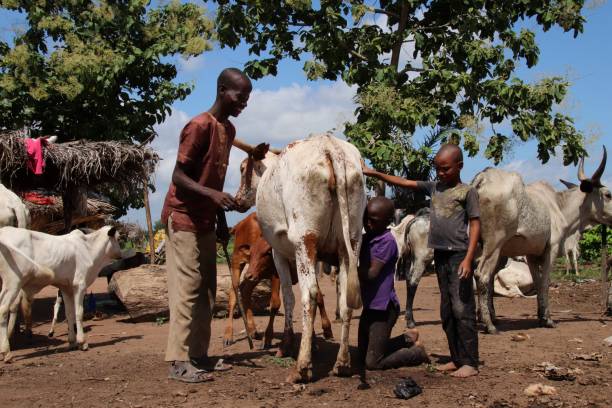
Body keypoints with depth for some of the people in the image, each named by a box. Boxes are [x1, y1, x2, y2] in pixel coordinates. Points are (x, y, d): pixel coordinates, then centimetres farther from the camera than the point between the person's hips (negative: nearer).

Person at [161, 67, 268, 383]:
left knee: (205, 291, 10)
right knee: (186, 290, -8)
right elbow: (179, 176, -17)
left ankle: (198, 355, 18)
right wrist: (212, 194, -32)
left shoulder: (228, 129, 10)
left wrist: (221, 221, 17)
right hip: (183, 218, -9)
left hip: (205, 222, 9)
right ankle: (179, 361, -3)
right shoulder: (198, 126, -16)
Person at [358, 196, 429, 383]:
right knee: (363, 357, 18)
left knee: (372, 363, -2)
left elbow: (371, 273, -23)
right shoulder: (365, 239, 7)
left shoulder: (387, 241, -17)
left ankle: (417, 352, 17)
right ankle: (407, 339, 28)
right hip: (369, 306, 8)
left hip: (383, 308, -8)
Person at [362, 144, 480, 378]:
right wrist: (375, 174, 7)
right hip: (440, 255, 7)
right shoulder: (434, 188, 14)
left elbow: (475, 224, -6)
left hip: (458, 255, -7)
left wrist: (468, 259, -15)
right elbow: (404, 183, 15)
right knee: (447, 312, 9)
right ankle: (457, 359, 17)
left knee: (462, 309, -9)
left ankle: (470, 363, -5)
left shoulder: (467, 192, -3)